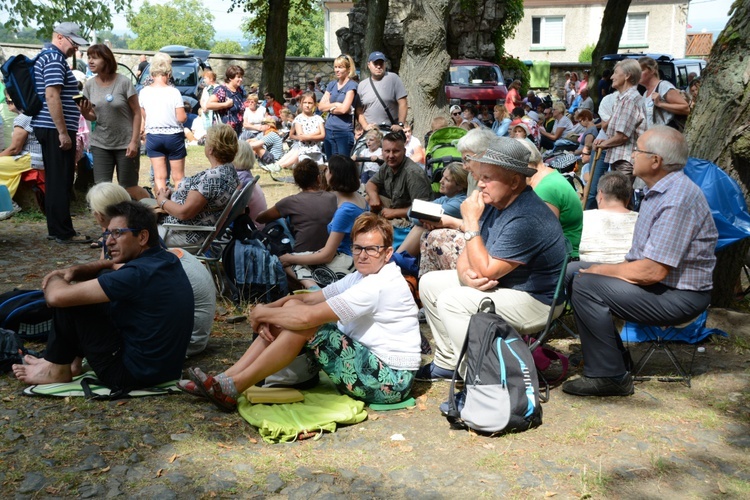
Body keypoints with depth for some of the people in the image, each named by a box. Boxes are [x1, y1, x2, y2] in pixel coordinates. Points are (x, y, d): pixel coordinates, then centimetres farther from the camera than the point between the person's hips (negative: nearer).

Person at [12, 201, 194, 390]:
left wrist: (55, 279, 1)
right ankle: (72, 357, 23)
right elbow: (114, 265, 19)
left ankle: (57, 370, 16)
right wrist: (74, 271, 1)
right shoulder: (167, 260, 0)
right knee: (105, 278, 15)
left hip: (133, 374, -9)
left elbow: (56, 296, -23)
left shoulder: (138, 274, -26)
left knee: (68, 302, -5)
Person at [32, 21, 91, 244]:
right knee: (61, 182, -6)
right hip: (55, 129, -11)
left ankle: (55, 229, 19)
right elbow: (52, 97, -22)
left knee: (55, 181, 13)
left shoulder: (50, 57, 20)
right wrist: (63, 132, -23)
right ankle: (64, 232, -2)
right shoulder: (53, 58, -13)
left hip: (50, 129, 11)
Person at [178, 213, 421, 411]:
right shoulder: (363, 277, 10)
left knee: (303, 323, -21)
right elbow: (307, 298, 7)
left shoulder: (380, 285, -21)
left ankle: (232, 389, -12)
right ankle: (226, 378, -1)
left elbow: (308, 316, -26)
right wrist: (268, 312, -11)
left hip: (389, 382, -9)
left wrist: (262, 313, -10)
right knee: (292, 308, 1)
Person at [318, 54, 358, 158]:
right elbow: (321, 106, 6)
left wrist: (330, 108, 0)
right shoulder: (331, 85, 13)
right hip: (329, 130, 6)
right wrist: (336, 104, -7)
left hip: (344, 131, -6)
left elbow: (344, 109, -16)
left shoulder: (351, 85, -5)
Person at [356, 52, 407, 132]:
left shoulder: (393, 78, 0)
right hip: (369, 132, 3)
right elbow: (359, 111, 10)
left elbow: (403, 103, -4)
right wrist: (365, 126, -4)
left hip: (391, 131, -2)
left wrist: (400, 124, -11)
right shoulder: (362, 85, 10)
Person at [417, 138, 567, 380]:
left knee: (451, 301, -26)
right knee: (430, 283, 8)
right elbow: (469, 253, 6)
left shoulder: (526, 219, -27)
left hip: (534, 301, -10)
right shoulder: (493, 202, 2)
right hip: (500, 286, 10)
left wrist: (470, 222, -22)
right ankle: (447, 363, 13)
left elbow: (485, 271, -27)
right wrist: (465, 274, -18)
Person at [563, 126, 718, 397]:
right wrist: (603, 268, 1)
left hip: (678, 296, -11)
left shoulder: (677, 199, -24)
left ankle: (610, 376, -12)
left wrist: (601, 270, -13)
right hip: (656, 281, 11)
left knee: (587, 285, -24)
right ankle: (614, 357, 14)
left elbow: (653, 271, -27)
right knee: (573, 270, 9)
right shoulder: (660, 190, 10)